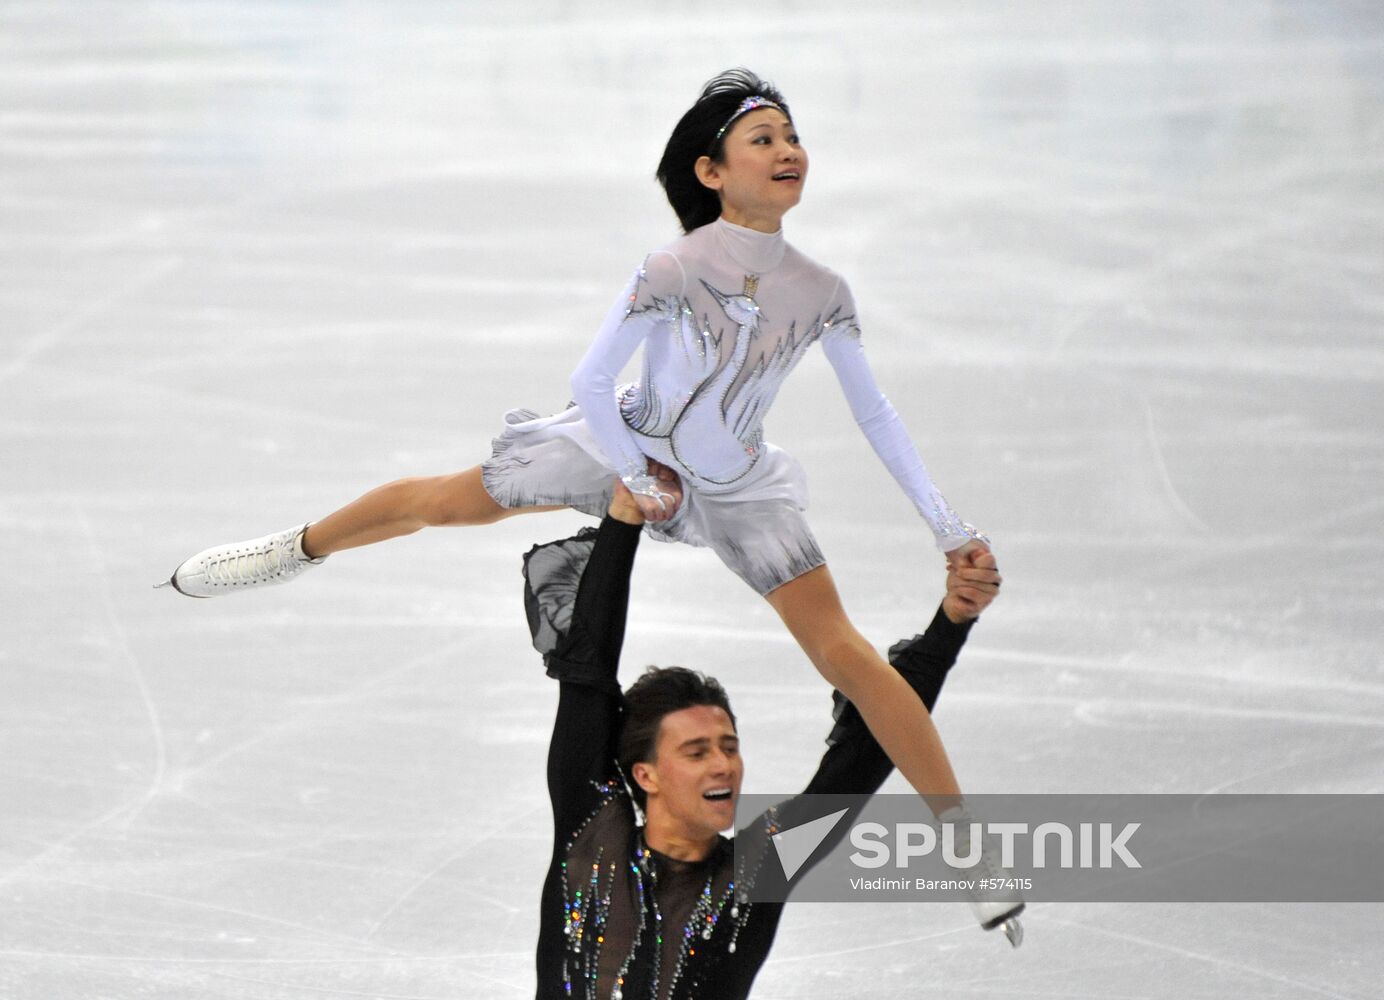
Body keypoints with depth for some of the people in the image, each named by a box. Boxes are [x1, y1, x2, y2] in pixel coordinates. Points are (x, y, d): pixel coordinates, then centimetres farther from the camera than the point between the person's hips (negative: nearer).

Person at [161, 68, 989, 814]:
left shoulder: (823, 294, -14)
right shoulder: (675, 272, -26)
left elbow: (876, 414, -3)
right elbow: (590, 383, -17)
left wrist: (950, 527, -4)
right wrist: (637, 479, -10)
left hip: (737, 489, 2)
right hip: (630, 446, -1)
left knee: (842, 652, -8)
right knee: (449, 500, 11)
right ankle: (296, 551, 41)